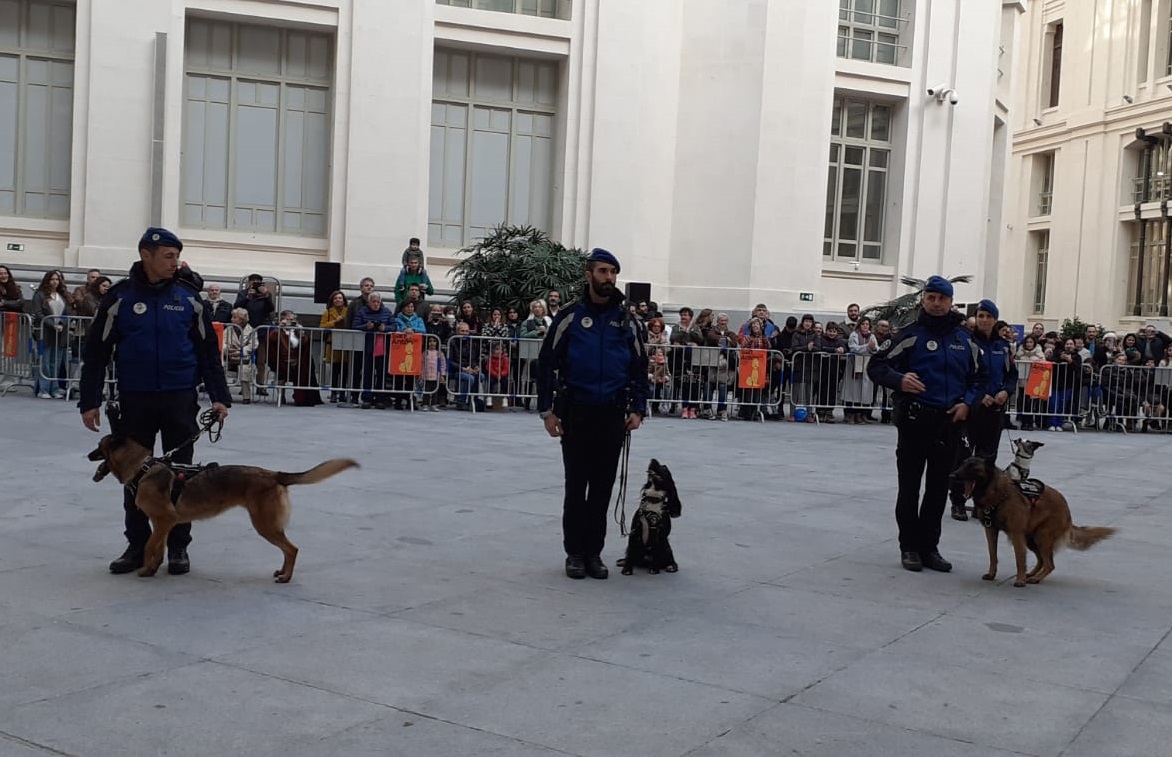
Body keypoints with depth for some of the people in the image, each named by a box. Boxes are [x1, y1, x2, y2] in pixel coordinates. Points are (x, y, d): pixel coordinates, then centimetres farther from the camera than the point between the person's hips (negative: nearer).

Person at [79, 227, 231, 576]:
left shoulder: (188, 296, 1)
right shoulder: (120, 297, -2)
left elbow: (208, 350, 6)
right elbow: (97, 351, 1)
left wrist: (219, 397, 0)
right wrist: (89, 401, -1)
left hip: (180, 397, 0)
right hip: (134, 399, 0)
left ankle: (178, 547, 14)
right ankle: (138, 545, 19)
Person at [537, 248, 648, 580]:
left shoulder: (627, 321, 7)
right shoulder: (569, 317, -2)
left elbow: (639, 368, 13)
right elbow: (547, 363, 0)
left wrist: (638, 409, 3)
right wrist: (546, 410, -4)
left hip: (613, 415, 2)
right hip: (576, 413, -2)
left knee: (602, 487, 6)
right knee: (576, 486, 4)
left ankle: (594, 552, 16)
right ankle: (575, 552, 14)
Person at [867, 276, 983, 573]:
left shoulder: (964, 338, 9)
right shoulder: (911, 334, -4)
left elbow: (978, 376, 19)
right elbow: (876, 365, -6)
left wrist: (967, 402, 1)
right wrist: (899, 380, -25)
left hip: (950, 423, 4)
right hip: (915, 420, -4)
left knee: (939, 488, 10)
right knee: (910, 486, 4)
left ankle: (929, 546, 20)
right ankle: (909, 546, 14)